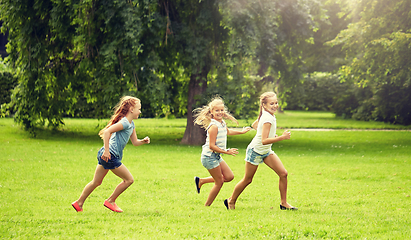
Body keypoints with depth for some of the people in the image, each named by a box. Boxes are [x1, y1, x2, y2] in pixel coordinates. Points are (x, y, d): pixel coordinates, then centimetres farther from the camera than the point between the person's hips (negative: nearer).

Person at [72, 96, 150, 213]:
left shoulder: (131, 124, 15)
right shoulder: (124, 123, -16)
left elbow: (135, 142, 23)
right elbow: (107, 132, -25)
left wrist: (143, 141, 3)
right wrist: (107, 151, -27)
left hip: (105, 155, 10)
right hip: (110, 156, -10)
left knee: (96, 182, 16)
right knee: (129, 179, -2)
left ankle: (79, 203, 23)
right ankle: (110, 201, 8)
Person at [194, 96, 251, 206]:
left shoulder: (222, 123, 6)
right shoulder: (214, 126, -22)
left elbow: (227, 131, 32)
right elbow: (212, 146, -25)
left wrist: (241, 131, 38)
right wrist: (227, 151, -28)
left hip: (217, 156, 9)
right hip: (209, 157, -9)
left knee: (229, 176, 10)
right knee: (219, 182, -2)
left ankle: (201, 181, 17)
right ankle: (207, 205, 11)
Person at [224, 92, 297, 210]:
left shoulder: (265, 115, 0)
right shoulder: (268, 119, -28)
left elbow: (254, 125, 18)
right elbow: (264, 141, -34)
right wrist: (282, 137, -38)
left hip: (266, 151, 9)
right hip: (255, 151, -9)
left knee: (283, 173, -4)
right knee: (247, 180, 7)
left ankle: (284, 203, 4)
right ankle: (231, 201, 28)